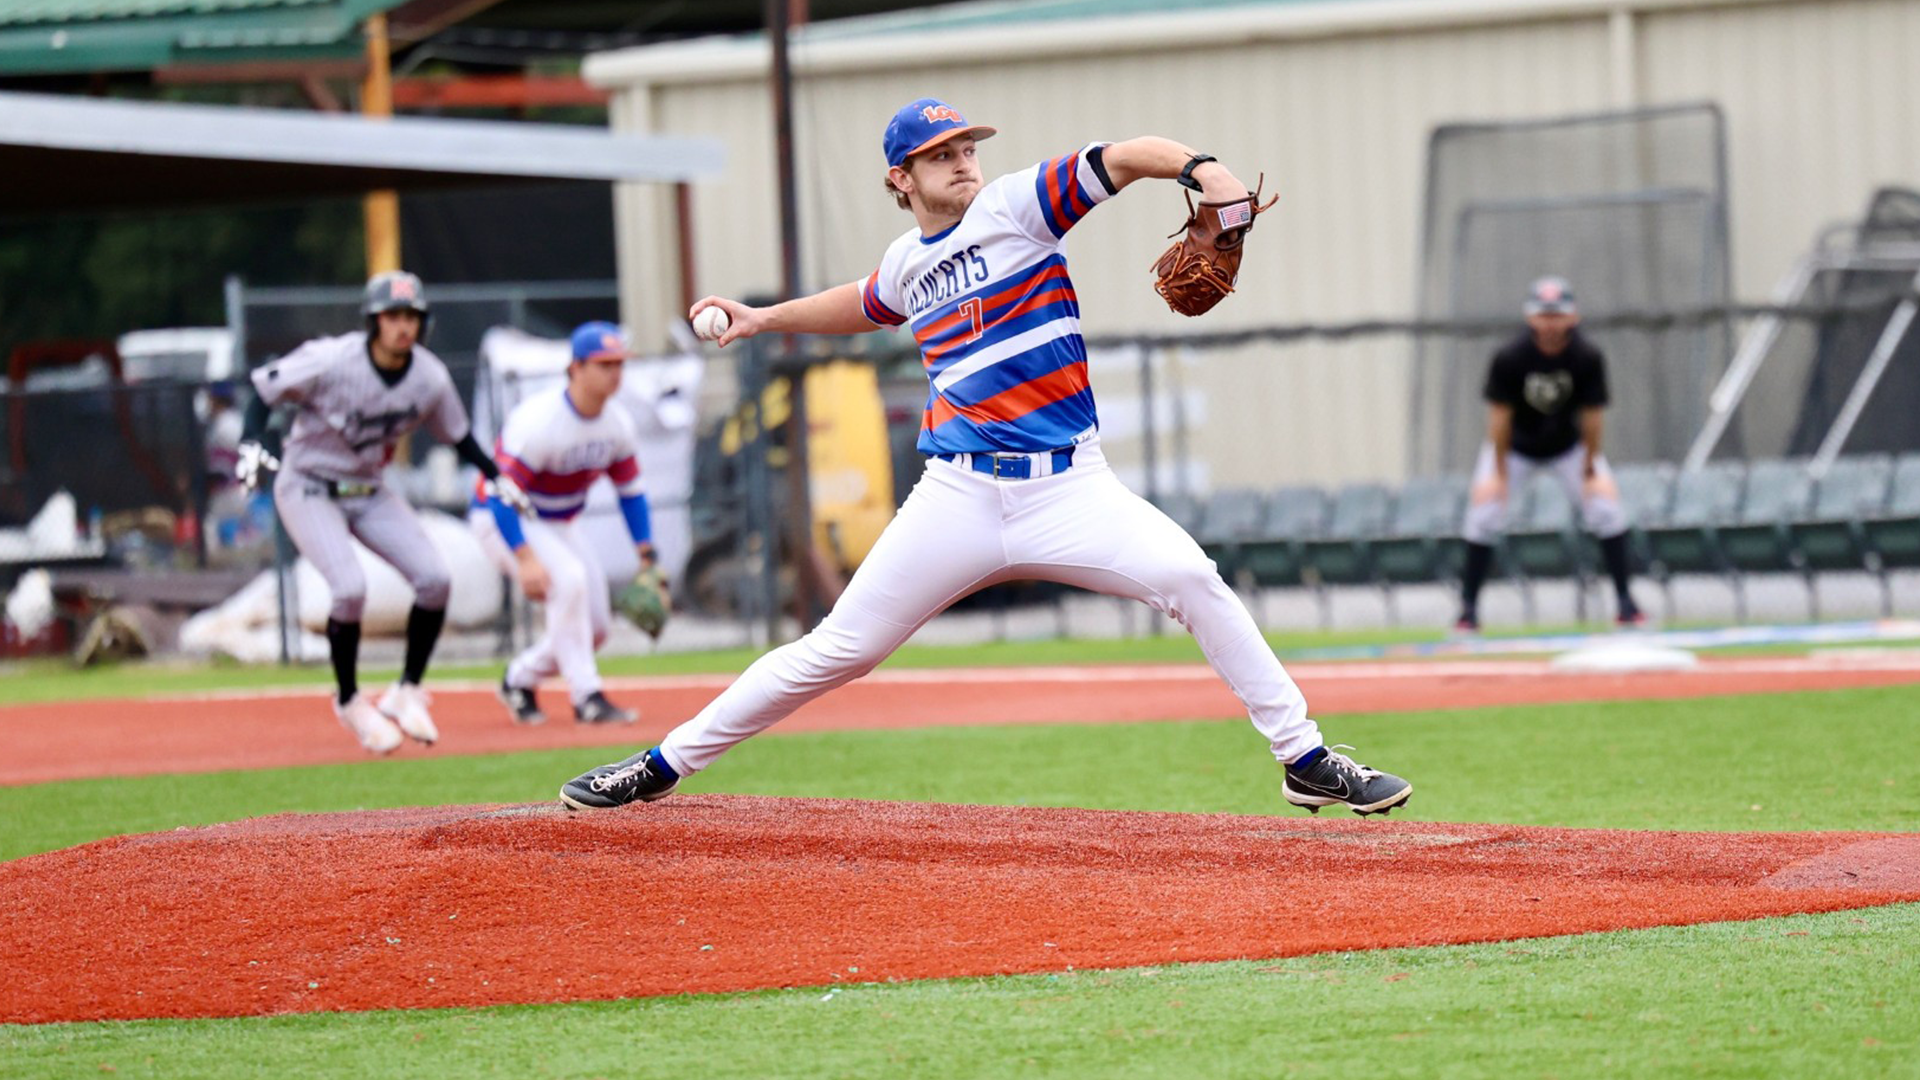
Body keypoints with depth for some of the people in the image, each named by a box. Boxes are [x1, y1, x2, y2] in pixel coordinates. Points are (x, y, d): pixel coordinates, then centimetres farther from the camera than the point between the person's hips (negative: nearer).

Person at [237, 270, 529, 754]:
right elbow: (264, 388, -14)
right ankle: (349, 702, -2)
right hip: (309, 490, -5)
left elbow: (457, 433, 8)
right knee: (350, 587, -24)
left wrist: (498, 478, -2)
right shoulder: (331, 362, -25)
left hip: (369, 492, 5)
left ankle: (407, 691, 9)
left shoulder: (430, 378, -10)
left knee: (435, 579, -9)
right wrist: (253, 444, -30)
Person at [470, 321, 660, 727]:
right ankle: (586, 696, -25)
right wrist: (526, 560, -42)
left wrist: (647, 557, -4)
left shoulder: (618, 425, -7)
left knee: (593, 629, 2)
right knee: (569, 579, -32)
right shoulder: (539, 422, -30)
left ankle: (519, 680, 26)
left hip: (563, 524, 8)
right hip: (501, 519, -8)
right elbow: (500, 495, -32)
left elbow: (631, 492, 6)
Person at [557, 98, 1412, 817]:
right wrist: (764, 320, 35)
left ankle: (1306, 761, -14)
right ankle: (666, 765, 11)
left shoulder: (1015, 206, -2)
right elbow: (869, 305, 37)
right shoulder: (908, 262, 12)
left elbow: (1123, 158, -15)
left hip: (1069, 490, -3)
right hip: (960, 498, 3)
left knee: (1189, 579, -23)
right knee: (839, 649, 1)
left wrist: (1200, 168, -33)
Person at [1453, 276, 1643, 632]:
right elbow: (1500, 416, -21)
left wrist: (1589, 472, -15)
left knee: (1606, 506, -12)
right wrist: (1499, 474, -19)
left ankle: (1625, 601, -2)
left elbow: (1592, 416, -17)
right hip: (1515, 448, -1)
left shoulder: (1588, 358, -25)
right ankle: (1468, 606, -5)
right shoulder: (1509, 358, -28)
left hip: (1568, 446, 1)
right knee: (1484, 510, -15)